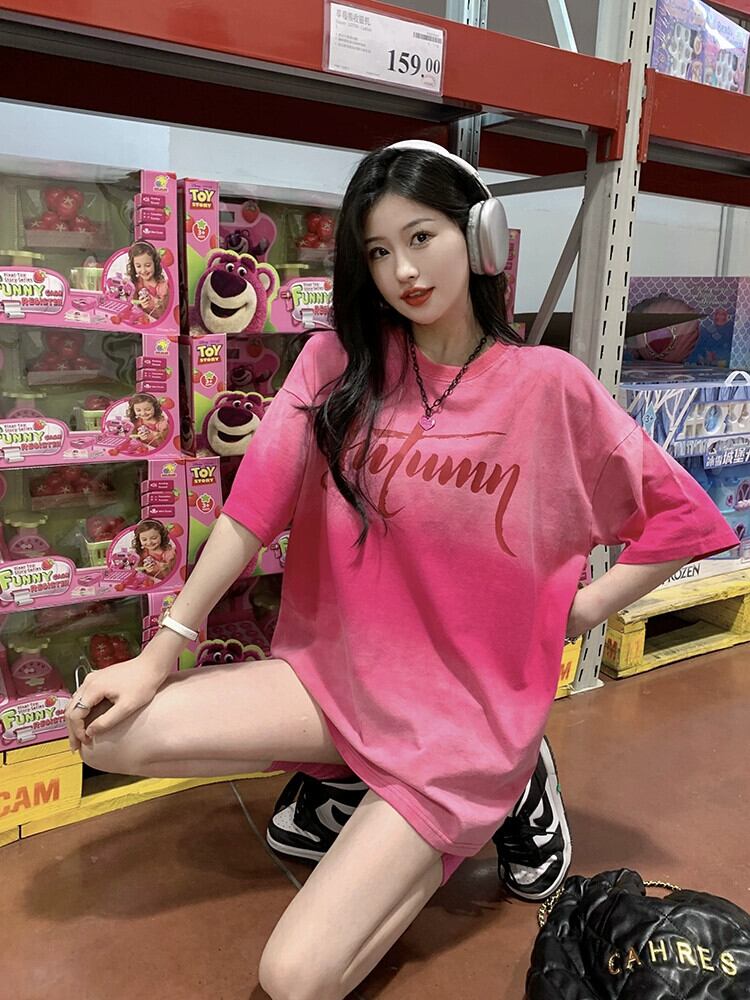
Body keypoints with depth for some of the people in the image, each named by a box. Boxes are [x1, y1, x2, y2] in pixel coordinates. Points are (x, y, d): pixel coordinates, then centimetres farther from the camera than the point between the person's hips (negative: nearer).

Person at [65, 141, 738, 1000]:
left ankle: (492, 788, 11)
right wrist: (162, 652, -9)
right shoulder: (340, 361, -2)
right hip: (338, 672, 4)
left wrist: (583, 610, -8)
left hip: (466, 709, -3)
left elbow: (682, 517, -2)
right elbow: (258, 500, -6)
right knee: (103, 733, -11)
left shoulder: (549, 385, -9)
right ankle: (350, 778, 9)